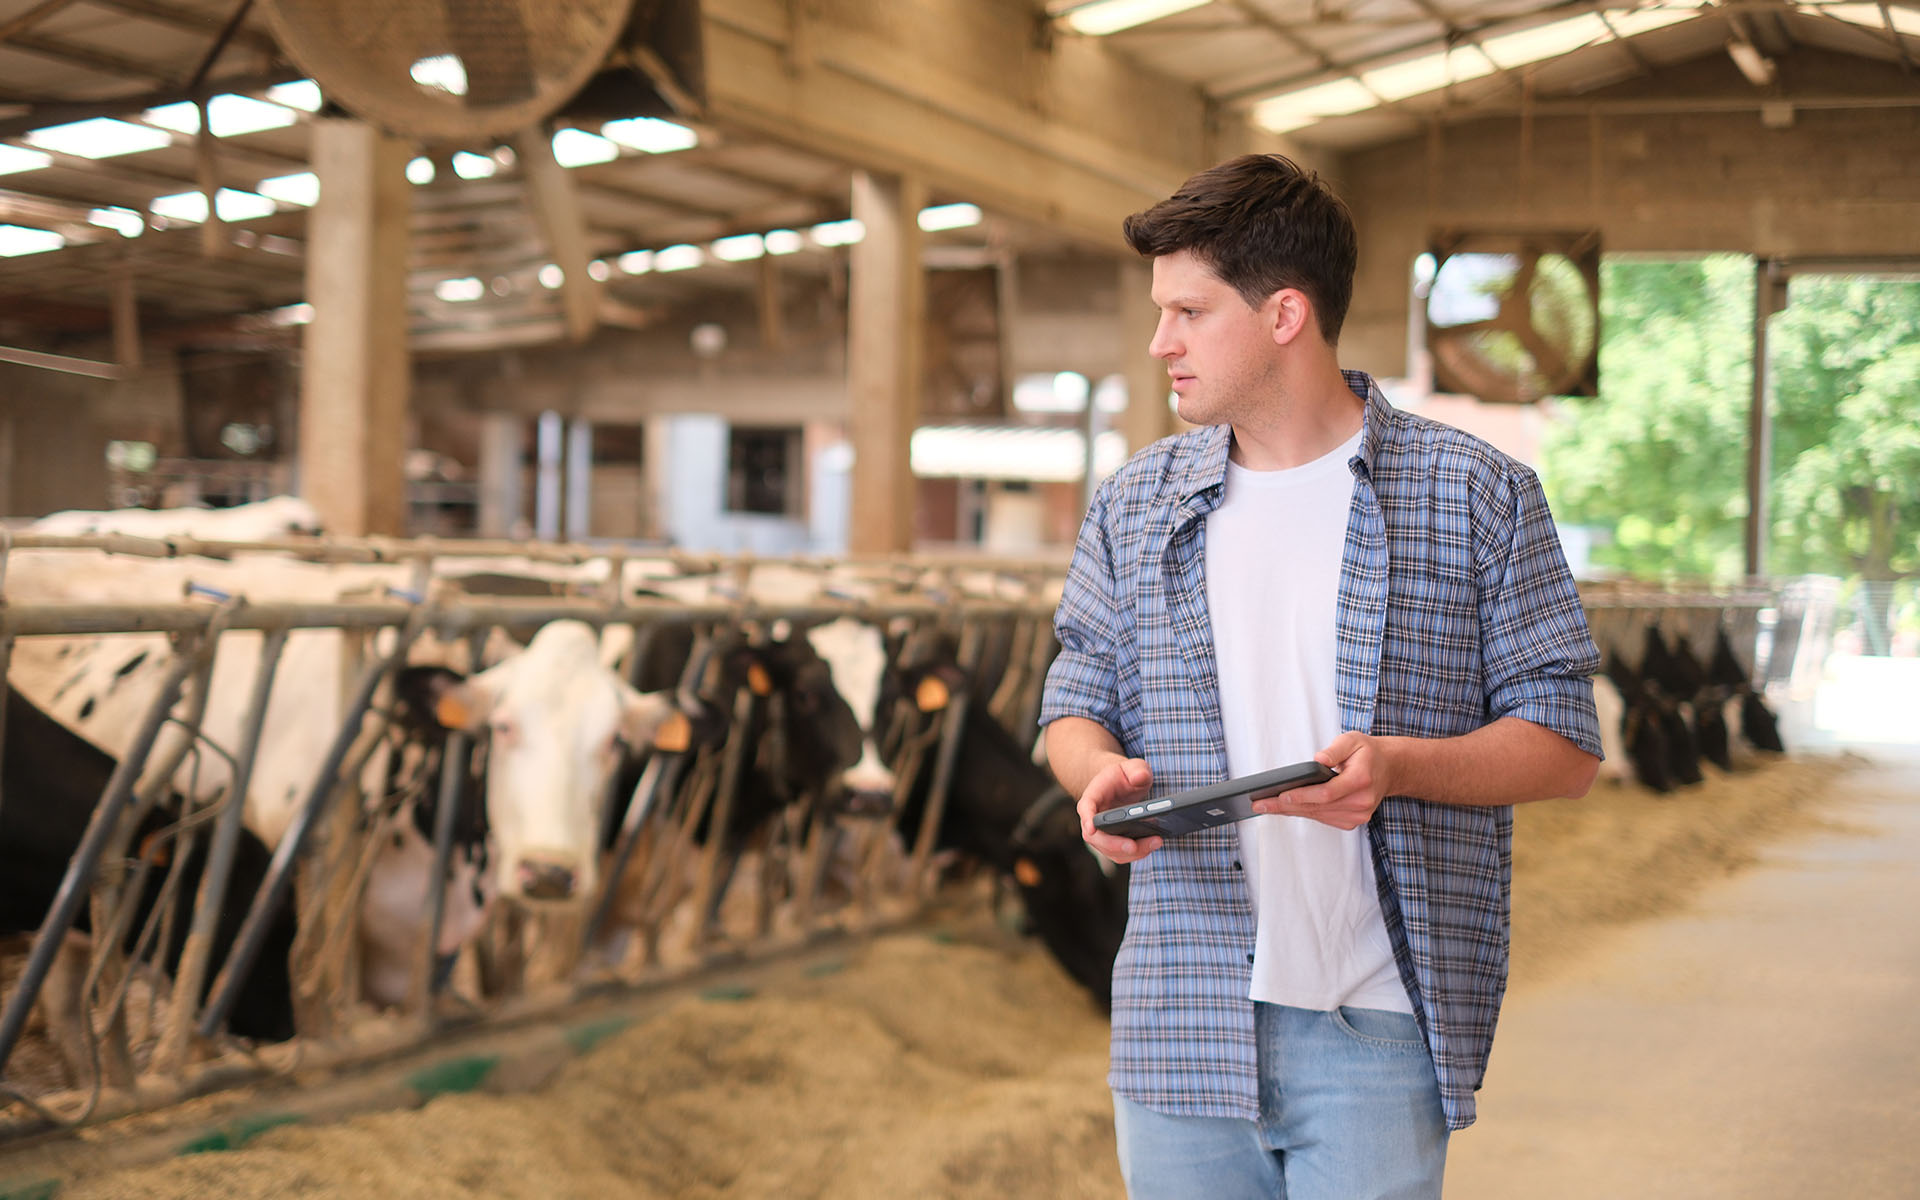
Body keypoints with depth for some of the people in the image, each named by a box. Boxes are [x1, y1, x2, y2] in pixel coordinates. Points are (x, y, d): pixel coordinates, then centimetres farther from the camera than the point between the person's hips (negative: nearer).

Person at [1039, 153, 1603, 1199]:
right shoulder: (1133, 505, 11)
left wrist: (1398, 763, -18)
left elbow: (1565, 741, 0)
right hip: (1184, 1024, 3)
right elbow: (1077, 705, 17)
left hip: (1377, 1031, -3)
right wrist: (1101, 772, -7)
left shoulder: (1478, 495, 0)